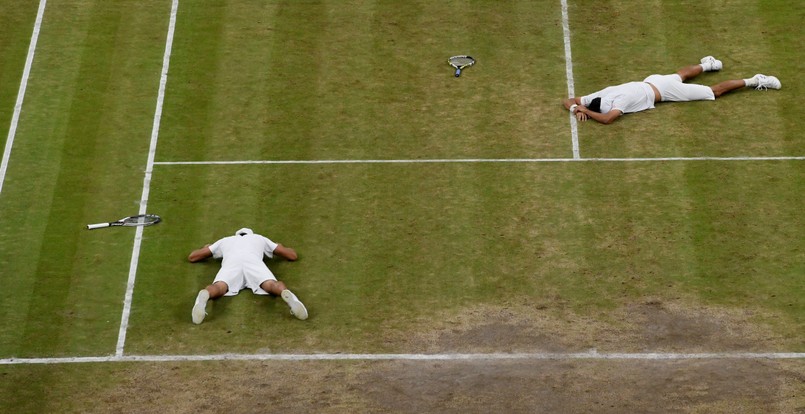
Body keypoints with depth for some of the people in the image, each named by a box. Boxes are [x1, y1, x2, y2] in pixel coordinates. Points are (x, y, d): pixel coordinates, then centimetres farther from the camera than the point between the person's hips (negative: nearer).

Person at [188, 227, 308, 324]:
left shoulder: (225, 240, 43)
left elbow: (192, 257, 47)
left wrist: (206, 249, 68)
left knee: (218, 288, -26)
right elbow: (292, 255, 44)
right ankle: (287, 295, -58)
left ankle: (203, 296, -61)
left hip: (231, 263, 0)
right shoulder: (260, 238, 42)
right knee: (271, 285, -23)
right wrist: (280, 247, 66)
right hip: (254, 261, 0)